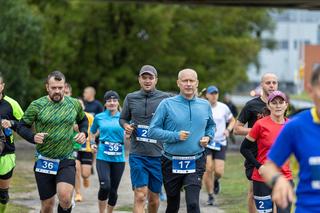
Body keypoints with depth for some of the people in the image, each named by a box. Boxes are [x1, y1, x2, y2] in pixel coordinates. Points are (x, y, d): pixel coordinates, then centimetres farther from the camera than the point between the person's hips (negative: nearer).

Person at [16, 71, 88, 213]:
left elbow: (83, 120, 24)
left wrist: (83, 133, 3)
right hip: (43, 161, 0)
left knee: (64, 197, -23)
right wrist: (33, 137, -17)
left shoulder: (74, 104, 4)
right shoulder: (37, 105, -4)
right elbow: (21, 126, 3)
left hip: (67, 160, 0)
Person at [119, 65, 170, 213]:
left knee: (154, 198, 11)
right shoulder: (131, 98, 6)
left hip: (158, 155, 0)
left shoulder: (165, 98, 1)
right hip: (137, 155, 0)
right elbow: (123, 118, 18)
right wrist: (126, 126, -3)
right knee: (140, 196, -12)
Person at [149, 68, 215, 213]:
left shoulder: (205, 105, 6)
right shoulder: (167, 104, -4)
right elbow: (153, 130, -6)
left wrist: (207, 137, 3)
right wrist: (175, 136, -17)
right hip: (171, 163, -1)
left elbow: (211, 125, 24)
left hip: (196, 163, 1)